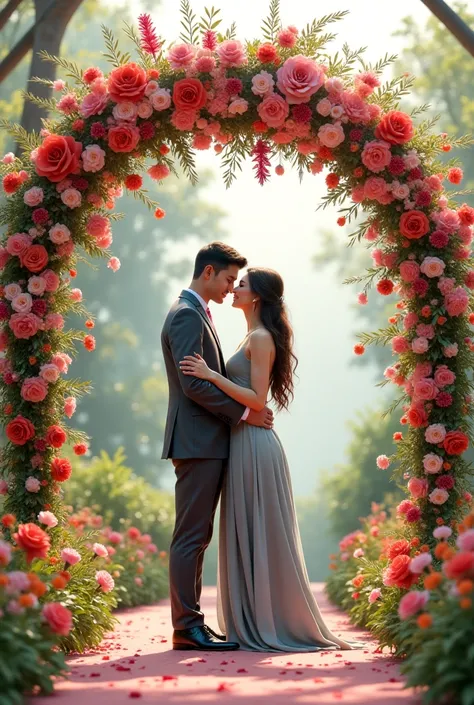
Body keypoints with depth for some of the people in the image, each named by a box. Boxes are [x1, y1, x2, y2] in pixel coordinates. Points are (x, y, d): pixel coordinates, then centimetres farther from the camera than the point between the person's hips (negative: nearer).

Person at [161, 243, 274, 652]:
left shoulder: (197, 315, 21)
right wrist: (244, 413, -13)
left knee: (196, 537, 10)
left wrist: (246, 409, 12)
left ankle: (190, 623, 14)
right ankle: (186, 627, -6)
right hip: (197, 441, -10)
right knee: (191, 536, -8)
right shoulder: (187, 315, -11)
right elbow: (193, 384, -19)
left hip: (207, 443, 11)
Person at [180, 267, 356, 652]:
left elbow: (257, 399, -18)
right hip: (244, 443, 10)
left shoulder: (261, 338, -11)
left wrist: (212, 375, -20)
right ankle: (254, 625, 16)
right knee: (247, 536, 11)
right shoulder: (254, 337, 19)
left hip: (255, 445, -10)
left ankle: (269, 627, 1)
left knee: (259, 536, -5)